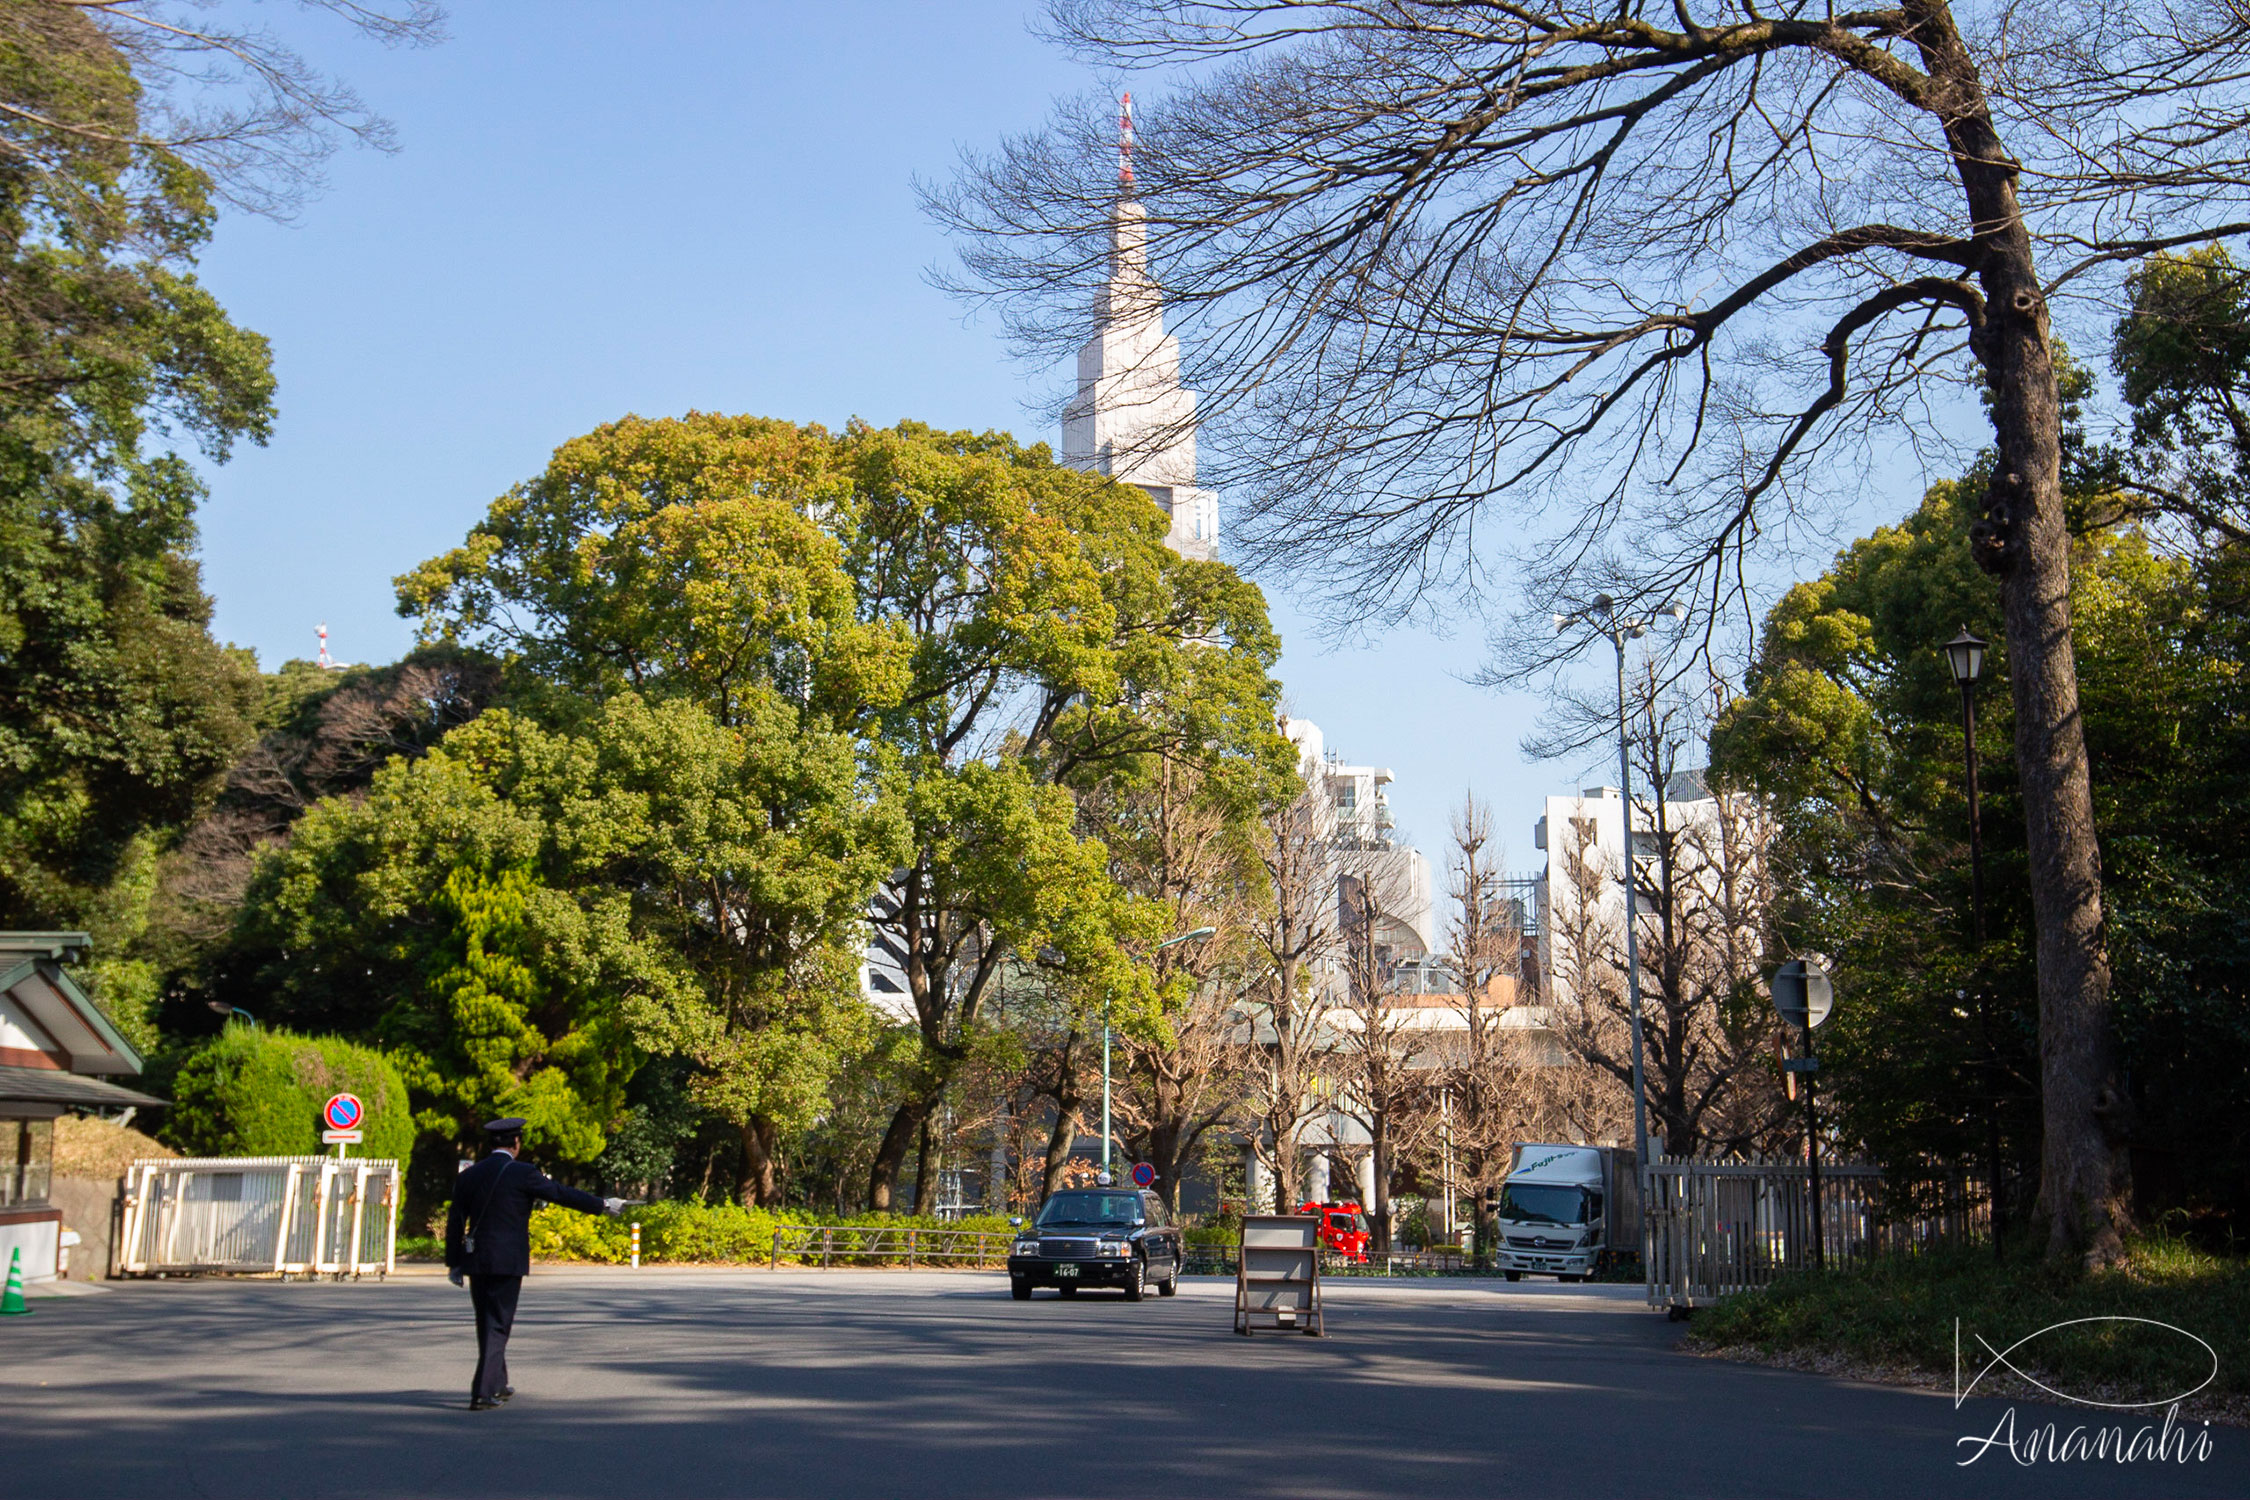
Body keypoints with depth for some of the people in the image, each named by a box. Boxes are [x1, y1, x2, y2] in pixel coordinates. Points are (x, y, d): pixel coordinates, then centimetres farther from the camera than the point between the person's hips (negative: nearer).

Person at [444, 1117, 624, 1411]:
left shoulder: (468, 1176, 7)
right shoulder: (522, 1173, -9)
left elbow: (455, 1222, 8)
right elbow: (562, 1194, -5)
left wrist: (454, 1263, 14)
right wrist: (603, 1205, 5)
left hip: (475, 1260, 5)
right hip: (508, 1261, -5)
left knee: (487, 1323, 17)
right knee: (497, 1325, -1)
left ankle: (497, 1384, 31)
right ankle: (481, 1393, -7)